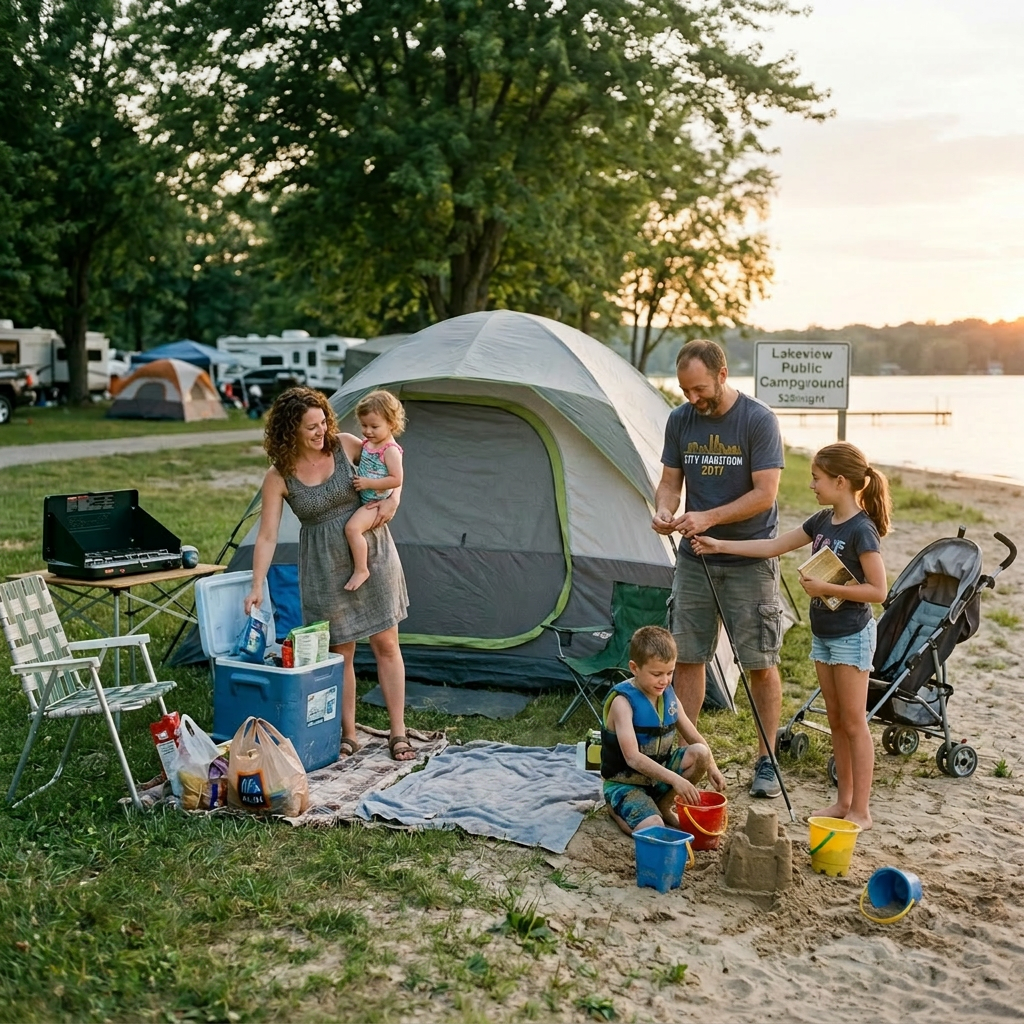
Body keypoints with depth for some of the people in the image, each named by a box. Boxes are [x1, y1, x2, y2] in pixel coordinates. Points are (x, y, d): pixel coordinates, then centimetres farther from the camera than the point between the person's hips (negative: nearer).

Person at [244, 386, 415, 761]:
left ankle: (398, 733, 12)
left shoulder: (345, 445, -7)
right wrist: (257, 587, -17)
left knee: (386, 643, 4)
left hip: (372, 552, 1)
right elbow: (267, 537, -11)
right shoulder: (279, 477, -11)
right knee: (340, 651, 4)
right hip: (325, 567, -1)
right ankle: (348, 735, 19)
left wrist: (393, 499, -11)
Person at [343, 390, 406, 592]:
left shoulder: (391, 450, -20)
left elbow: (396, 480, -25)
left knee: (352, 527, -28)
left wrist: (368, 483, -26)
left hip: (376, 503, -10)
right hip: (362, 499, 10)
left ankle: (361, 570, -19)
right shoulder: (366, 444, 6)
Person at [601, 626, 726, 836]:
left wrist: (711, 767, -10)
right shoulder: (622, 701, -23)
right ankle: (617, 808, 3)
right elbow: (632, 757, -32)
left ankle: (664, 806, 0)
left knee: (701, 753, -18)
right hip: (625, 782, -6)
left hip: (658, 771, 6)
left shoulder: (669, 695, 0)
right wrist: (674, 779, -39)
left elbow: (694, 737, 7)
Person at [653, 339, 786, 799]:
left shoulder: (759, 420, -12)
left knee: (761, 665, 1)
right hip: (695, 558, 4)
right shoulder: (680, 420, 2)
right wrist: (664, 511, -15)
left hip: (750, 560, -4)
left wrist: (708, 518, -23)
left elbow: (764, 494, -15)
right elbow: (670, 481, 7)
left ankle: (766, 762, 14)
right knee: (687, 658, 7)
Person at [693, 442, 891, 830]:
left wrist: (826, 588, -23)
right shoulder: (822, 521, 6)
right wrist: (720, 546, 8)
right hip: (823, 633, 8)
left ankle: (860, 811, 8)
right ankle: (844, 800, 24)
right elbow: (773, 546, 11)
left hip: (851, 636, -8)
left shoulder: (861, 530, -18)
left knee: (854, 723, -1)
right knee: (835, 721, 14)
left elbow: (877, 590, -20)